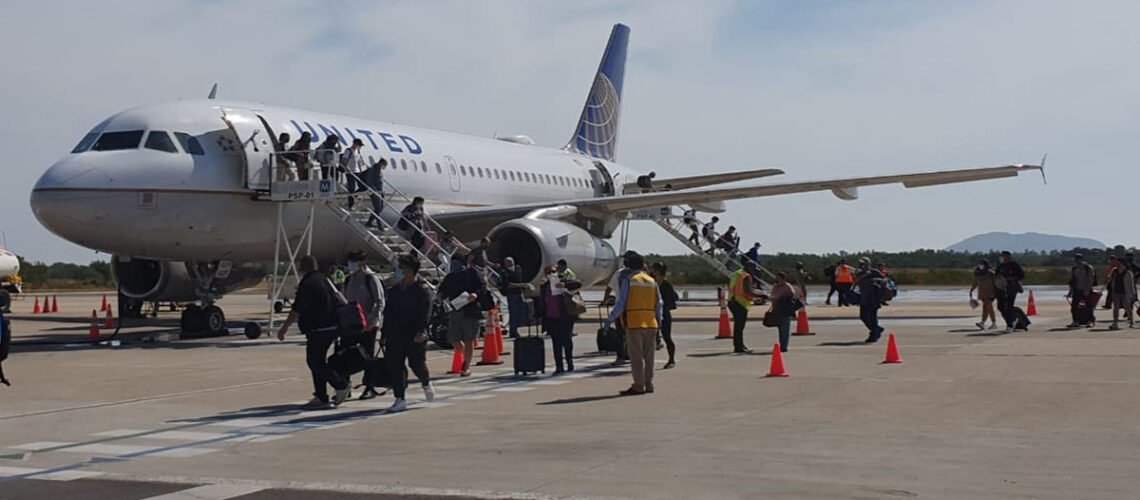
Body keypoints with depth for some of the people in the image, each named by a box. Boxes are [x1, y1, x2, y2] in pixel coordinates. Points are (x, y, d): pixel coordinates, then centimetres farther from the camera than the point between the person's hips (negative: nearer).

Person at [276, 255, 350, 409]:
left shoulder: (307, 283, -14)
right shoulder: (324, 280, 15)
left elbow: (297, 310, -17)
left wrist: (284, 327, -11)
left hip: (318, 329, -10)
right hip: (331, 327, 10)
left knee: (315, 362, -4)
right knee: (317, 362, 12)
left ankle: (341, 385, 0)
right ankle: (320, 398, 12)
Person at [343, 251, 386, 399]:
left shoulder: (371, 279, -8)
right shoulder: (349, 280, 12)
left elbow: (380, 303, -12)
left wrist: (373, 321, -21)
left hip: (368, 325, -6)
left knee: (368, 356, 0)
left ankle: (370, 388, 8)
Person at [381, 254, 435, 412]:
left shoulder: (422, 290, -3)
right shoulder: (394, 290, 15)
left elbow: (425, 313, -13)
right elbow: (387, 312, 18)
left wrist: (421, 331, -26)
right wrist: (384, 333, 12)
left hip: (415, 336, -5)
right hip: (395, 335, 5)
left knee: (417, 364, -5)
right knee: (394, 366, -3)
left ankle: (426, 384, 29)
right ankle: (399, 400, 2)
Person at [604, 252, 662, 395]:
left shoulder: (629, 282, -7)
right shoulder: (652, 281, 10)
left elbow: (620, 304, -11)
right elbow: (659, 304, 12)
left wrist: (610, 320, -6)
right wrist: (659, 320, 25)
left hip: (634, 324, -5)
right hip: (651, 324, 6)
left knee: (636, 356, -2)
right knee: (649, 356, 12)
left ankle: (638, 386, -3)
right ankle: (649, 384, 16)